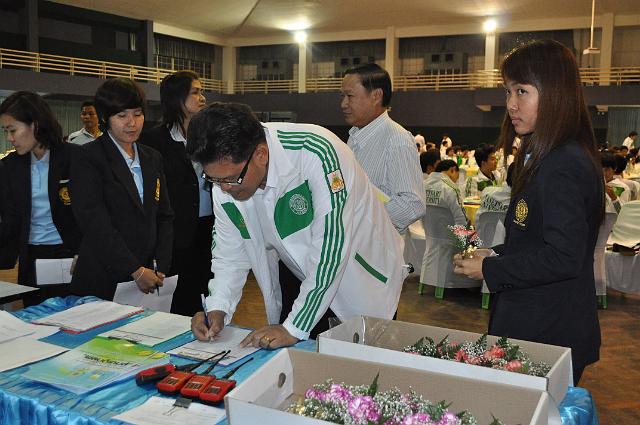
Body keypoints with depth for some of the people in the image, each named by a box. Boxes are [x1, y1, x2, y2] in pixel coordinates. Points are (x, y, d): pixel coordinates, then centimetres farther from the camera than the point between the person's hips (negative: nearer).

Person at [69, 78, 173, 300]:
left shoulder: (152, 158, 13)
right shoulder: (88, 158, -5)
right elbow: (95, 222, -13)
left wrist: (161, 268, 0)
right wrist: (137, 271, -15)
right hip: (102, 282, -4)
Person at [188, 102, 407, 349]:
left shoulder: (316, 153, -34)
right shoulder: (225, 176, -13)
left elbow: (331, 247, -34)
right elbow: (230, 254, -1)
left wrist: (294, 328, -30)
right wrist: (218, 309, -17)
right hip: (301, 280, 5)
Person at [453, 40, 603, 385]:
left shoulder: (563, 166, -20)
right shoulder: (543, 157, 12)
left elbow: (564, 258, -24)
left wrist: (490, 270, -16)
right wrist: (496, 255, 6)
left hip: (549, 335, -9)